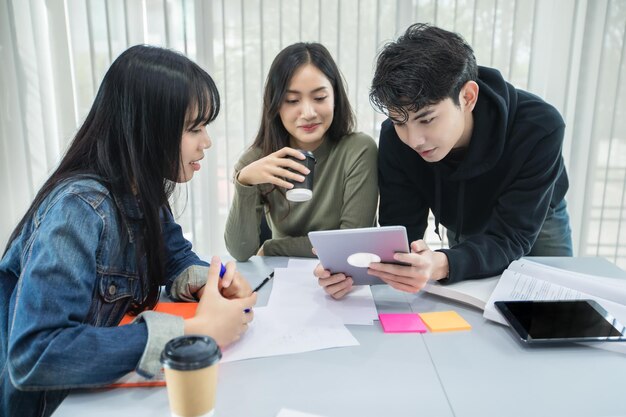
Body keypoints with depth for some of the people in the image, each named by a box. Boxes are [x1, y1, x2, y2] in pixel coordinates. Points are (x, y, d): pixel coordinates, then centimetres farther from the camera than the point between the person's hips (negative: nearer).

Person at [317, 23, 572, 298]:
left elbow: (509, 238, -39)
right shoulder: (395, 138, -31)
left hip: (537, 222, -1)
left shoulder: (539, 128, -38)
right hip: (465, 229, 2)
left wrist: (441, 265, -61)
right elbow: (399, 232, -29)